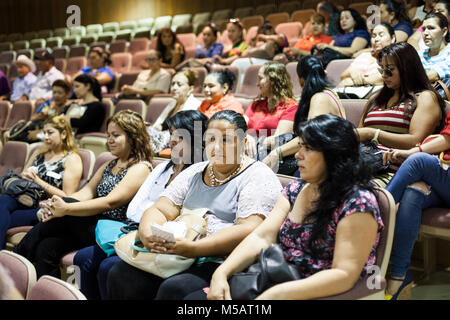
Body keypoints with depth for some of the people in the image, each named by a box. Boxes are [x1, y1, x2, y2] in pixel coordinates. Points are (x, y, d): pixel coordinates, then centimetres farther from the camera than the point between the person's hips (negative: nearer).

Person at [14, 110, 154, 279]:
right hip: (95, 225, 7)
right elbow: (86, 192, 8)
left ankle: (18, 255, -8)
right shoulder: (109, 165, 22)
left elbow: (110, 202, -19)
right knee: (46, 247, -18)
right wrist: (55, 205, -12)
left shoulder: (141, 168, -6)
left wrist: (66, 208, -25)